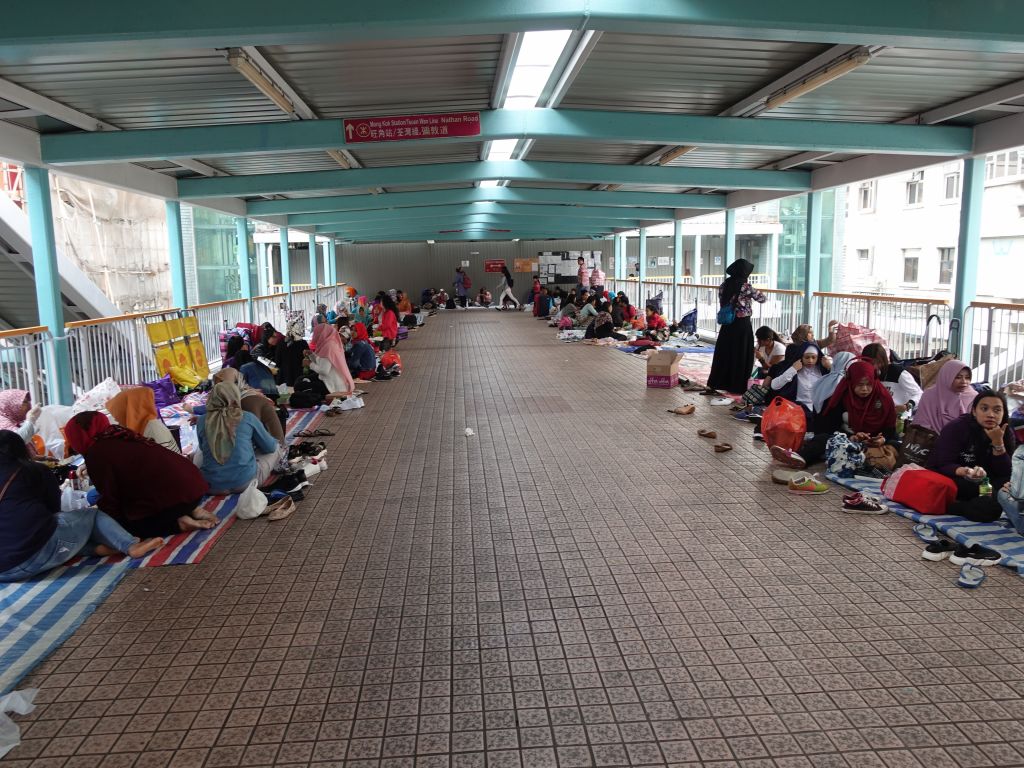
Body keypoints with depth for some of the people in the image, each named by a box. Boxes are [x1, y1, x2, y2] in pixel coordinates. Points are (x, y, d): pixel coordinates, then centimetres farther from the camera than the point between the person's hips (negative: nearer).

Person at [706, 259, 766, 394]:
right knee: (741, 356, 5)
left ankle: (714, 384, 17)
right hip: (742, 325, -5)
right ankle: (738, 387, 10)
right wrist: (755, 293, 19)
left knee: (723, 354, 13)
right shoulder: (745, 287, -13)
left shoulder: (724, 285, 3)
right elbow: (762, 298, 0)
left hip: (727, 324, 5)